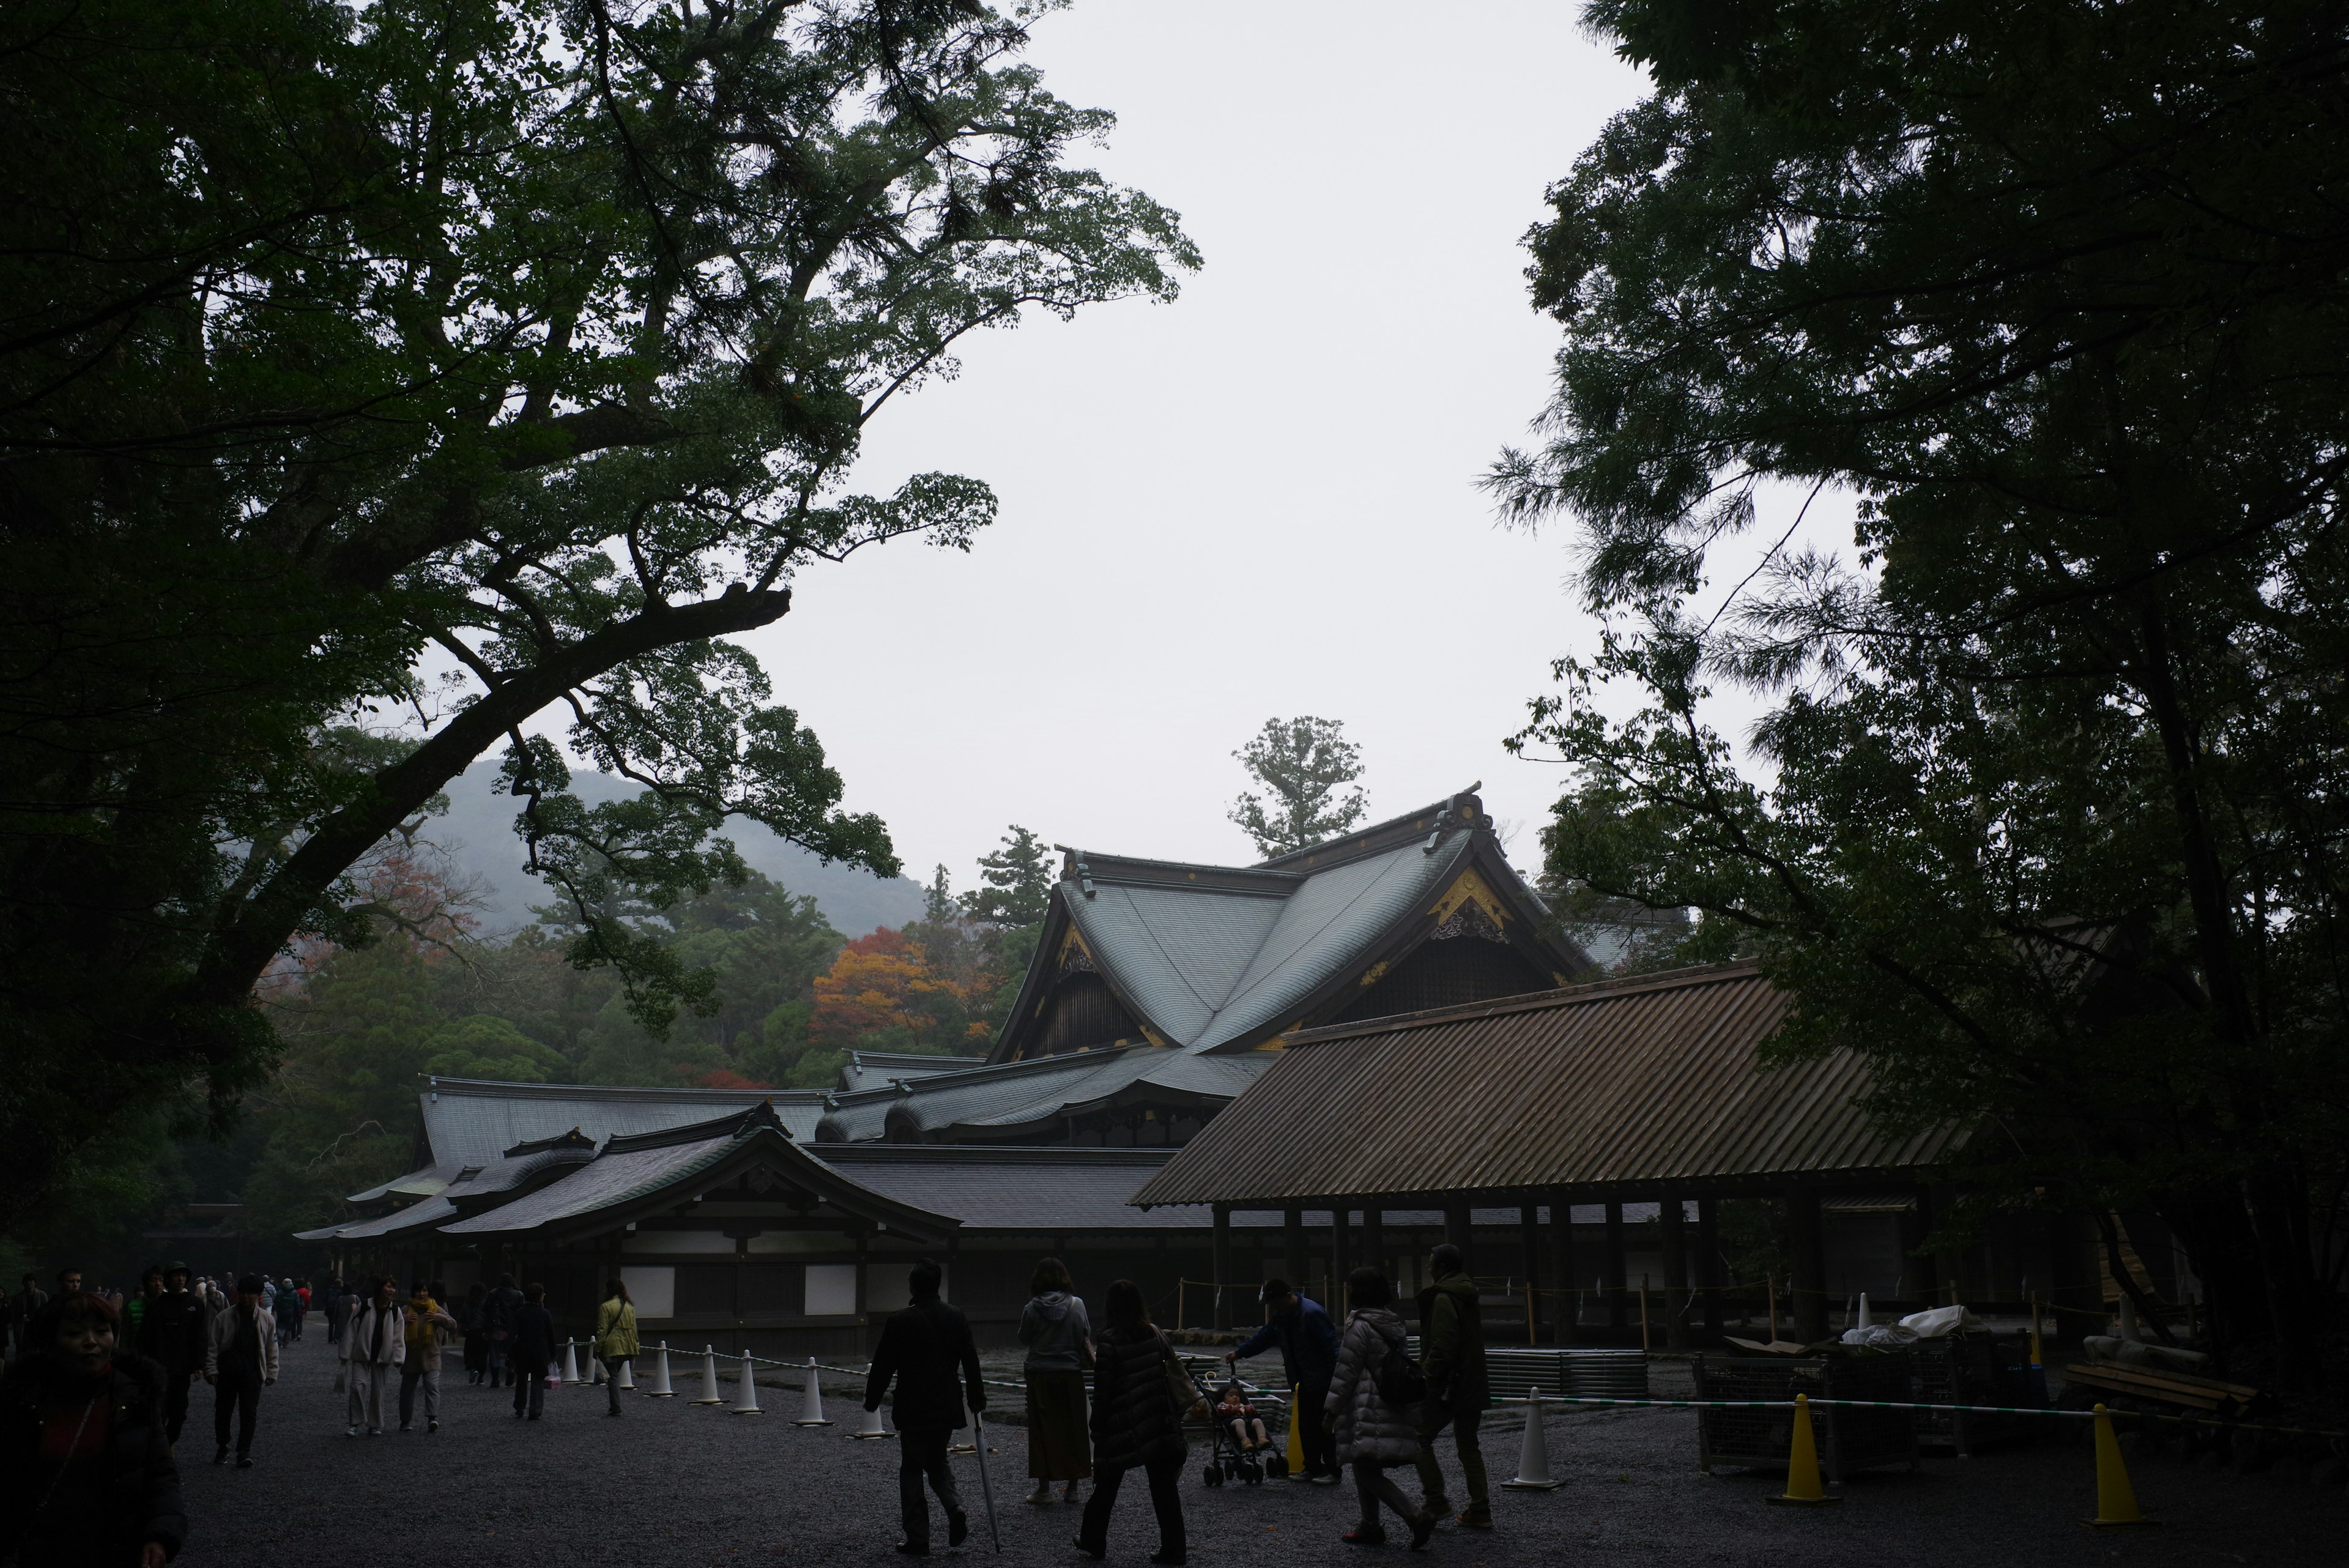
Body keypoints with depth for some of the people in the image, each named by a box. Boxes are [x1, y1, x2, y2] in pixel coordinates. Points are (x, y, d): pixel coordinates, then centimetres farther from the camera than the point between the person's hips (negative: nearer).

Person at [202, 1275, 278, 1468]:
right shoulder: (223, 1317, 0)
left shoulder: (267, 1319, 3)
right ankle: (222, 1447, 27)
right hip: (227, 1371, 1)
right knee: (223, 1411, 9)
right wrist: (211, 1370, -4)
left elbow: (272, 1348, 9)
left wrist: (271, 1373, 6)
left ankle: (244, 1452, -3)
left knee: (249, 1413, -5)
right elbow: (212, 1346, 2)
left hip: (252, 1373, 0)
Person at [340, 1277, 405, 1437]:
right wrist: (346, 1354, -4)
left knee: (378, 1391, 8)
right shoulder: (364, 1306, -8)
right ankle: (355, 1424, -6)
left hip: (382, 1358, 2)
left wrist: (398, 1357, -9)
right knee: (358, 1386, -14)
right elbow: (351, 1330, -4)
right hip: (361, 1355, -2)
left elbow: (399, 1337, 0)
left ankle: (375, 1425, 19)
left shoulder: (396, 1312, -1)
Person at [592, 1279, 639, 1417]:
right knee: (615, 1375, 17)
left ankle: (616, 1408, -4)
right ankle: (615, 1406, 17)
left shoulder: (606, 1307, -10)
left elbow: (602, 1330, -10)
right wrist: (634, 1349, 14)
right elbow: (634, 1329, 10)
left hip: (611, 1347, -6)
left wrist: (597, 1349, -4)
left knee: (613, 1377, 0)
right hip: (626, 1347, 6)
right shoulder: (630, 1306, 8)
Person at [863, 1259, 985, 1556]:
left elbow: (883, 1366, -6)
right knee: (937, 1462, 21)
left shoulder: (900, 1322, -12)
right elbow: (971, 1362, 5)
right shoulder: (957, 1319, 1)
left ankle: (918, 1540, 6)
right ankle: (955, 1508, -4)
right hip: (947, 1408, 4)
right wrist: (978, 1400, 14)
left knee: (912, 1470, 6)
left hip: (913, 1409, -4)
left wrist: (871, 1401, 8)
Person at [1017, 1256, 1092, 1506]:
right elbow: (1086, 1338, -1)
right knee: (1073, 1428, 10)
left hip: (1040, 1375, -1)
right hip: (1071, 1373, 1)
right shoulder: (1077, 1304, -6)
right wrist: (1088, 1358, 16)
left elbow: (1024, 1339, 2)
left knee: (1042, 1429, 6)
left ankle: (1044, 1487, 7)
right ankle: (1073, 1487, 15)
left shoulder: (1032, 1308, -8)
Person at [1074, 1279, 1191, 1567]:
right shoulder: (1155, 1333, 2)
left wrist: (1098, 1425, -4)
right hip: (1158, 1422, 4)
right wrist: (1173, 1416, 15)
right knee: (1164, 1485, 8)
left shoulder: (1110, 1340, -13)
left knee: (1107, 1484, 12)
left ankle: (1093, 1542, 23)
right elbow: (1173, 1372, 7)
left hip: (1122, 1424, -4)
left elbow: (1102, 1387, -13)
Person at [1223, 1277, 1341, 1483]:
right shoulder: (1280, 1315, 5)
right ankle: (1313, 1469, 19)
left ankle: (1332, 1472, 4)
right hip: (1305, 1381, 9)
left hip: (1322, 1380, -9)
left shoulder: (1312, 1313, -22)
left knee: (1324, 1425, -4)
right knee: (1305, 1426, 10)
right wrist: (1239, 1353, 10)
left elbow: (1330, 1345, -21)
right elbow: (1265, 1335, 15)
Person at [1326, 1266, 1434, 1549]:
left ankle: (1416, 1517, -18)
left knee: (1367, 1472, -9)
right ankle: (1371, 1526, 21)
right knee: (1367, 1469, 17)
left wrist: (1332, 1411, -6)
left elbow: (1346, 1372, -13)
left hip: (1369, 1414, -9)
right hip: (1394, 1408, 9)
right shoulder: (1394, 1325, 13)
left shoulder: (1360, 1327, -13)